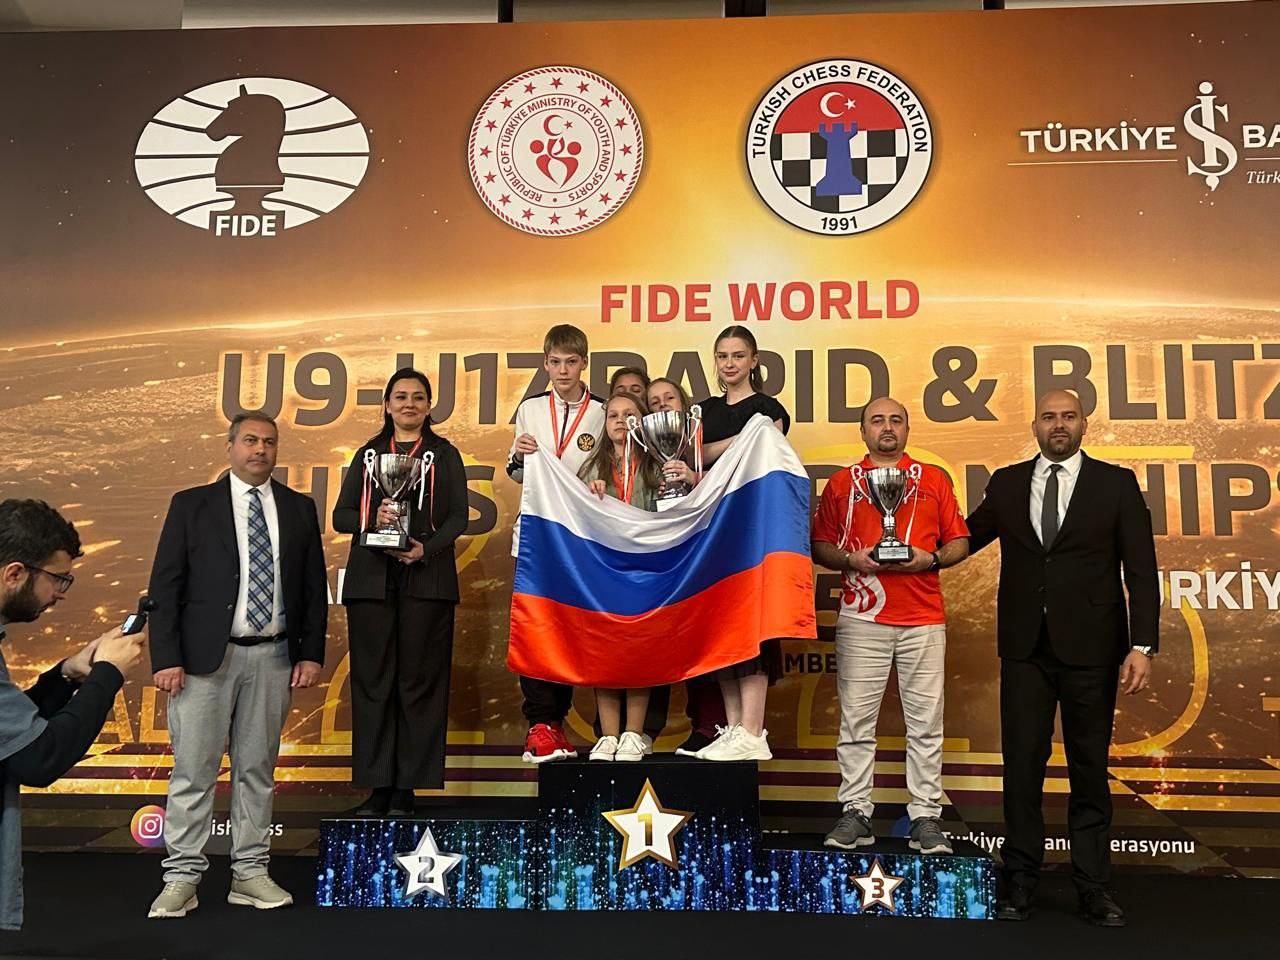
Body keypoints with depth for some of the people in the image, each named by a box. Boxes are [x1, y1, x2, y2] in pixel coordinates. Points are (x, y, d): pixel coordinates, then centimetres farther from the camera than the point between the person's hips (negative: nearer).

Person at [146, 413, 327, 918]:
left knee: (257, 769, 9)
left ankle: (249, 873, 19)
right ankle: (182, 877, 13)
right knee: (193, 769, 1)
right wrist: (166, 658, -8)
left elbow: (314, 587, 10)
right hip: (206, 655, -2)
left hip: (273, 658, 2)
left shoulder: (299, 508, 9)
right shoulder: (192, 505, 3)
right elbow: (165, 585, -1)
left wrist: (311, 652, 2)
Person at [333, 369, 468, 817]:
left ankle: (407, 788, 4)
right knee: (372, 680, 1)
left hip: (426, 580, -2)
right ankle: (377, 786, 8)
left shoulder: (445, 455, 11)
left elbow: (459, 517, 3)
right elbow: (340, 515, 10)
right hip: (371, 578, 2)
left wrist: (427, 548, -14)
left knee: (419, 682, -2)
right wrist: (372, 520, -11)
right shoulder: (367, 454, 17)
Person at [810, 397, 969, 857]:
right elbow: (819, 546, 10)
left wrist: (931, 558, -7)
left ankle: (926, 818, 9)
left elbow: (960, 542, 12)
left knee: (925, 723, 2)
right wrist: (852, 559, -9)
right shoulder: (841, 483, 12)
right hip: (861, 618, 0)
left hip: (924, 617, 1)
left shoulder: (934, 479, 13)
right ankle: (856, 813, 9)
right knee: (856, 720, 1)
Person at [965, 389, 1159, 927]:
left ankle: (1093, 887, 18)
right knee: (1021, 763, 5)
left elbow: (1142, 571, -2)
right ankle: (1020, 881, 16)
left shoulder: (1116, 484, 2)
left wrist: (1142, 646, -9)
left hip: (1090, 647, -1)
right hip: (1025, 647, 2)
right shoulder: (1006, 484, 8)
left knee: (1090, 769, 7)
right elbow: (968, 538, 21)